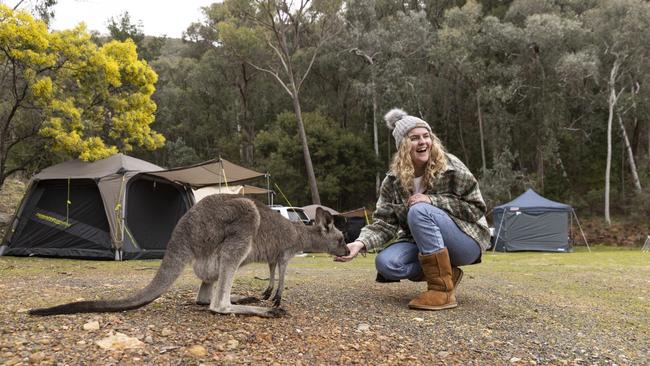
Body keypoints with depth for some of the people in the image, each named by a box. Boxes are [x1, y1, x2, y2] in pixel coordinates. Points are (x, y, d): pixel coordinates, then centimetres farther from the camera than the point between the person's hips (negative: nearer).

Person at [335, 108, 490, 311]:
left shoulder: (451, 168, -13)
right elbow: (385, 222, -9)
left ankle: (443, 290, -27)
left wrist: (433, 200, -24)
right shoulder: (393, 181, -5)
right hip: (422, 243, 4)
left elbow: (476, 208, -11)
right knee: (385, 263, -26)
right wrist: (361, 243, -29)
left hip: (467, 241, -4)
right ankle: (446, 274, -4)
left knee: (419, 211, -32)